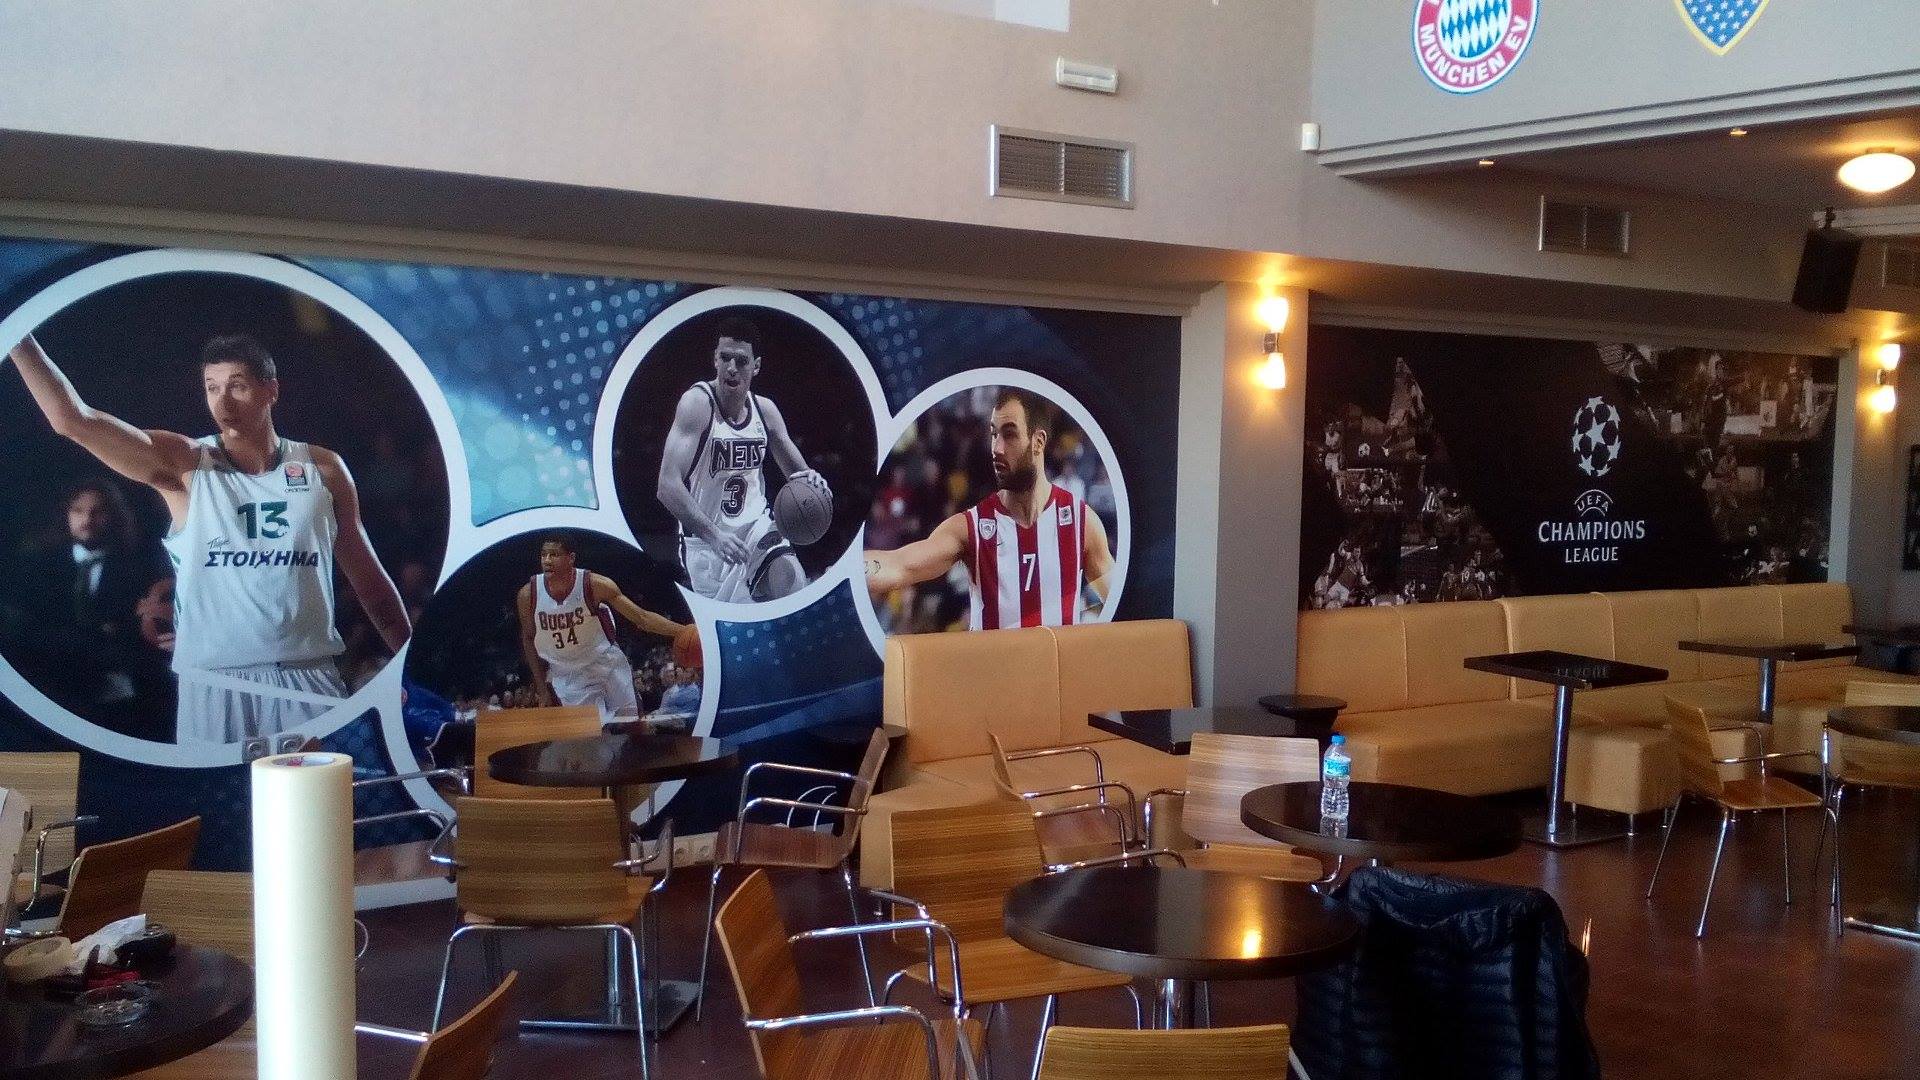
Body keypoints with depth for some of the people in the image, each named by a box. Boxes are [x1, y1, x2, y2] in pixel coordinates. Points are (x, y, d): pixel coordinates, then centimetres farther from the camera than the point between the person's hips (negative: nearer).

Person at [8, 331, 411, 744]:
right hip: (212, 685, -1)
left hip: (308, 678, 1)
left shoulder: (322, 468, 6)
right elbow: (72, 419, -8)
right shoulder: (184, 466, 2)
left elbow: (368, 576, 12)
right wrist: (19, 336, -17)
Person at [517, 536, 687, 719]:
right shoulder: (528, 594, -13)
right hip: (568, 678, 0)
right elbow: (528, 639, 3)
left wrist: (687, 632, -31)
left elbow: (642, 618, -19)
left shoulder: (594, 584, -19)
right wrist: (542, 689, 3)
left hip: (606, 666, 0)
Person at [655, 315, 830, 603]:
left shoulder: (765, 409, 0)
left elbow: (797, 471, 12)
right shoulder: (697, 403, -17)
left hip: (756, 525, 4)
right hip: (705, 536, -4)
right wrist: (713, 535, -35)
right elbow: (668, 486, -25)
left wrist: (811, 481, -13)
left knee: (795, 588, -19)